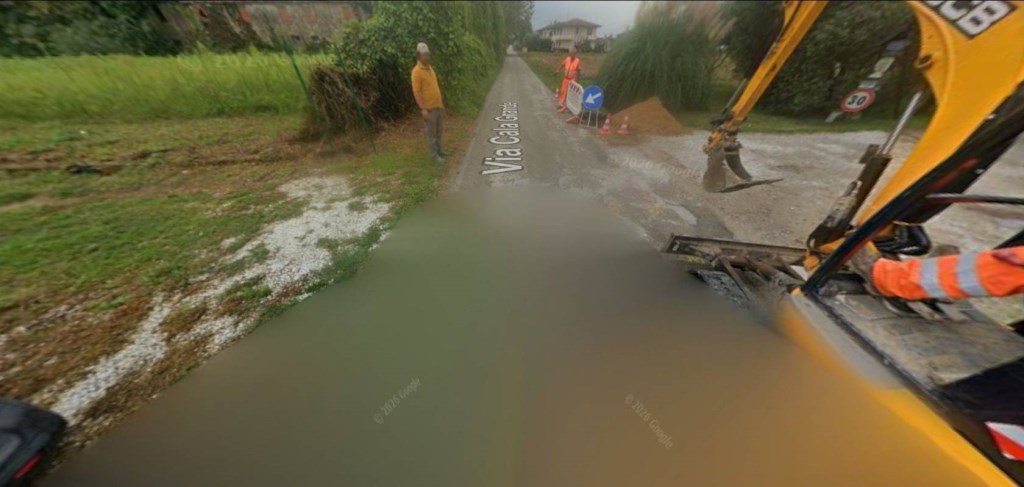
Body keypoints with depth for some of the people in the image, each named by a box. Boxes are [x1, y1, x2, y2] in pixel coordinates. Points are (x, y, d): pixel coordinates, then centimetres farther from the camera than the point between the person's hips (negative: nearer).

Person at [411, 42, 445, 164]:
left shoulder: (430, 68, 13)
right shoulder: (417, 71, -14)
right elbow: (416, 92, -18)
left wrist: (441, 103, 19)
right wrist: (422, 109, -25)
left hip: (437, 106, 8)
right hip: (428, 108, -8)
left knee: (438, 131, 17)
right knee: (431, 133, 0)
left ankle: (439, 151, 30)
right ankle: (435, 155, 8)